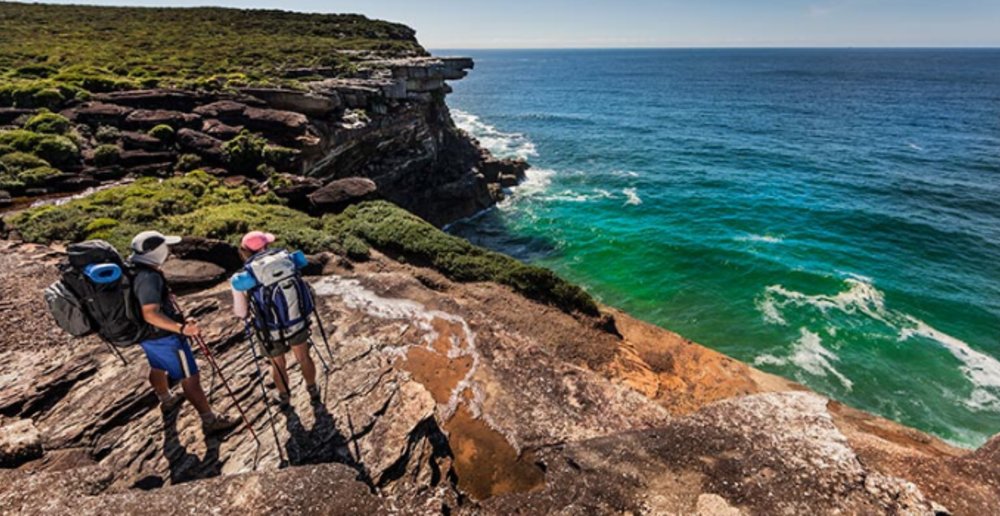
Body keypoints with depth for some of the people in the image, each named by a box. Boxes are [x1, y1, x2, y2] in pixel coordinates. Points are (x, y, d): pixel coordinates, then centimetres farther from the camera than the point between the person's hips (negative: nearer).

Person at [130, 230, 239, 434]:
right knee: (190, 378, -1)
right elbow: (150, 314, -38)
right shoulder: (149, 277, -30)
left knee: (158, 369, 32)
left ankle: (167, 400, 58)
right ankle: (210, 421, 8)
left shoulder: (133, 271, 0)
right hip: (165, 337, -10)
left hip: (147, 335, 10)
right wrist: (181, 328, -47)